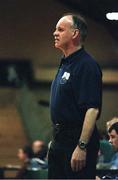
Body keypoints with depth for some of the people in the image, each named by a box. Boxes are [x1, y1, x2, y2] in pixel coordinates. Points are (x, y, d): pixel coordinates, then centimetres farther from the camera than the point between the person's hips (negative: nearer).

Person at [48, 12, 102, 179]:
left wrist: (81, 147, -27)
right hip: (60, 140, 10)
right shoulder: (65, 64, 16)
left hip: (78, 139, -10)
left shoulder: (87, 65, -15)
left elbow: (92, 109, -23)